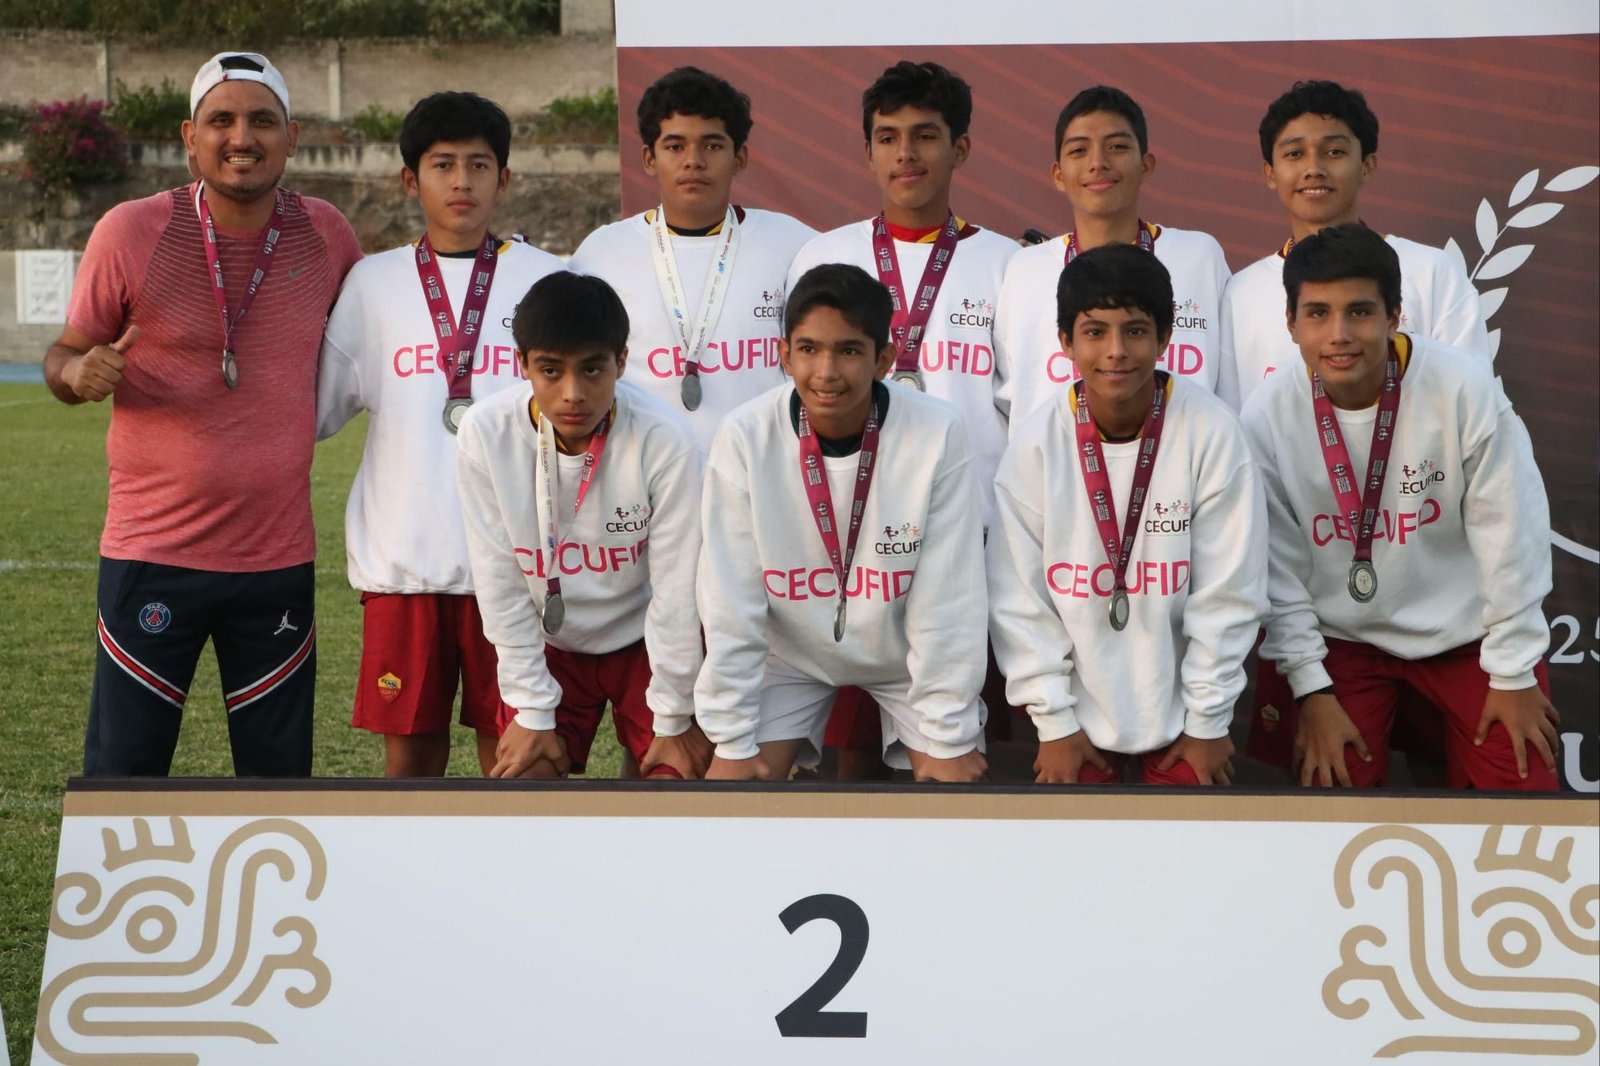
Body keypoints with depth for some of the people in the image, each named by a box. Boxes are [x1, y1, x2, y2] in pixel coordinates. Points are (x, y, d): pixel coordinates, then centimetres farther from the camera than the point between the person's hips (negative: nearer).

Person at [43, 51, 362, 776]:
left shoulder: (325, 235, 1)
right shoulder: (131, 233, -7)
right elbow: (64, 356, 2)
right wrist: (79, 372, -20)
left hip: (280, 556, 3)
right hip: (151, 553, -2)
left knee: (279, 778, 11)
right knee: (122, 777, 1)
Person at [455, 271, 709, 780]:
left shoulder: (664, 439, -28)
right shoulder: (485, 433, -23)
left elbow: (677, 589, -19)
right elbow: (499, 582, -14)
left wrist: (675, 719, -10)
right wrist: (534, 712, -9)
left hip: (645, 641, -1)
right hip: (547, 643, 2)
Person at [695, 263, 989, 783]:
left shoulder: (937, 435, -25)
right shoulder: (745, 438, -23)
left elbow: (949, 603, -19)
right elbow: (730, 603, -17)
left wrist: (951, 739, -16)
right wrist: (733, 741, -15)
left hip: (908, 658, 0)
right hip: (791, 653, 1)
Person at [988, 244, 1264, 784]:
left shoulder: (1210, 433, -15)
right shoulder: (1036, 442, -11)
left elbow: (1229, 592, -10)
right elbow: (1019, 597, -5)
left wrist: (1209, 720, -6)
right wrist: (1053, 721, -5)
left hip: (1177, 709, -1)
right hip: (1079, 708, 1)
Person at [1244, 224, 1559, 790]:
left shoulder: (1462, 388, -22)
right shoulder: (1267, 419, -16)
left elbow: (1511, 532, -13)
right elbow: (1276, 568, -7)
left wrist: (1514, 671, -8)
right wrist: (1311, 688, -8)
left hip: (1465, 630, -1)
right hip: (1345, 637, 1)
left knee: (1520, 783, -5)